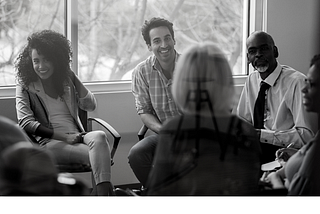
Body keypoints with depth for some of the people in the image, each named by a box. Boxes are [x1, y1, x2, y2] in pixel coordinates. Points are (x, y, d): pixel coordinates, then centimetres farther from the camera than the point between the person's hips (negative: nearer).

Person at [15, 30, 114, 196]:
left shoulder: (65, 81, 20)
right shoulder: (25, 87, 8)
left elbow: (90, 106, 12)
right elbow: (26, 123, -6)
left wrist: (73, 78, 4)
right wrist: (63, 137, -14)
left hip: (77, 137, 4)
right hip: (49, 143, -4)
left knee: (99, 136, -34)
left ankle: (104, 193, -48)